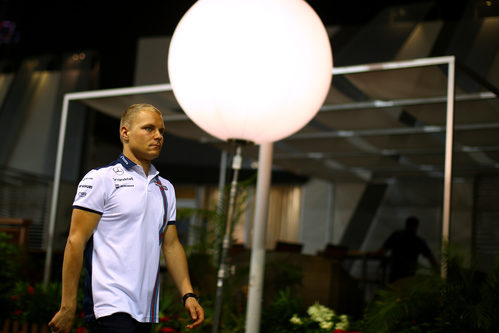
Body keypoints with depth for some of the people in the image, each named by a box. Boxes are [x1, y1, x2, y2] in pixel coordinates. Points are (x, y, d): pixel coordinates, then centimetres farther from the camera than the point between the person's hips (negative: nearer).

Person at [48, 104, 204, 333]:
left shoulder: (165, 188, 17)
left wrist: (188, 294, 6)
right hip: (110, 308, -7)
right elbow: (76, 241, -7)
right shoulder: (101, 179, -3)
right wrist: (67, 307, -11)